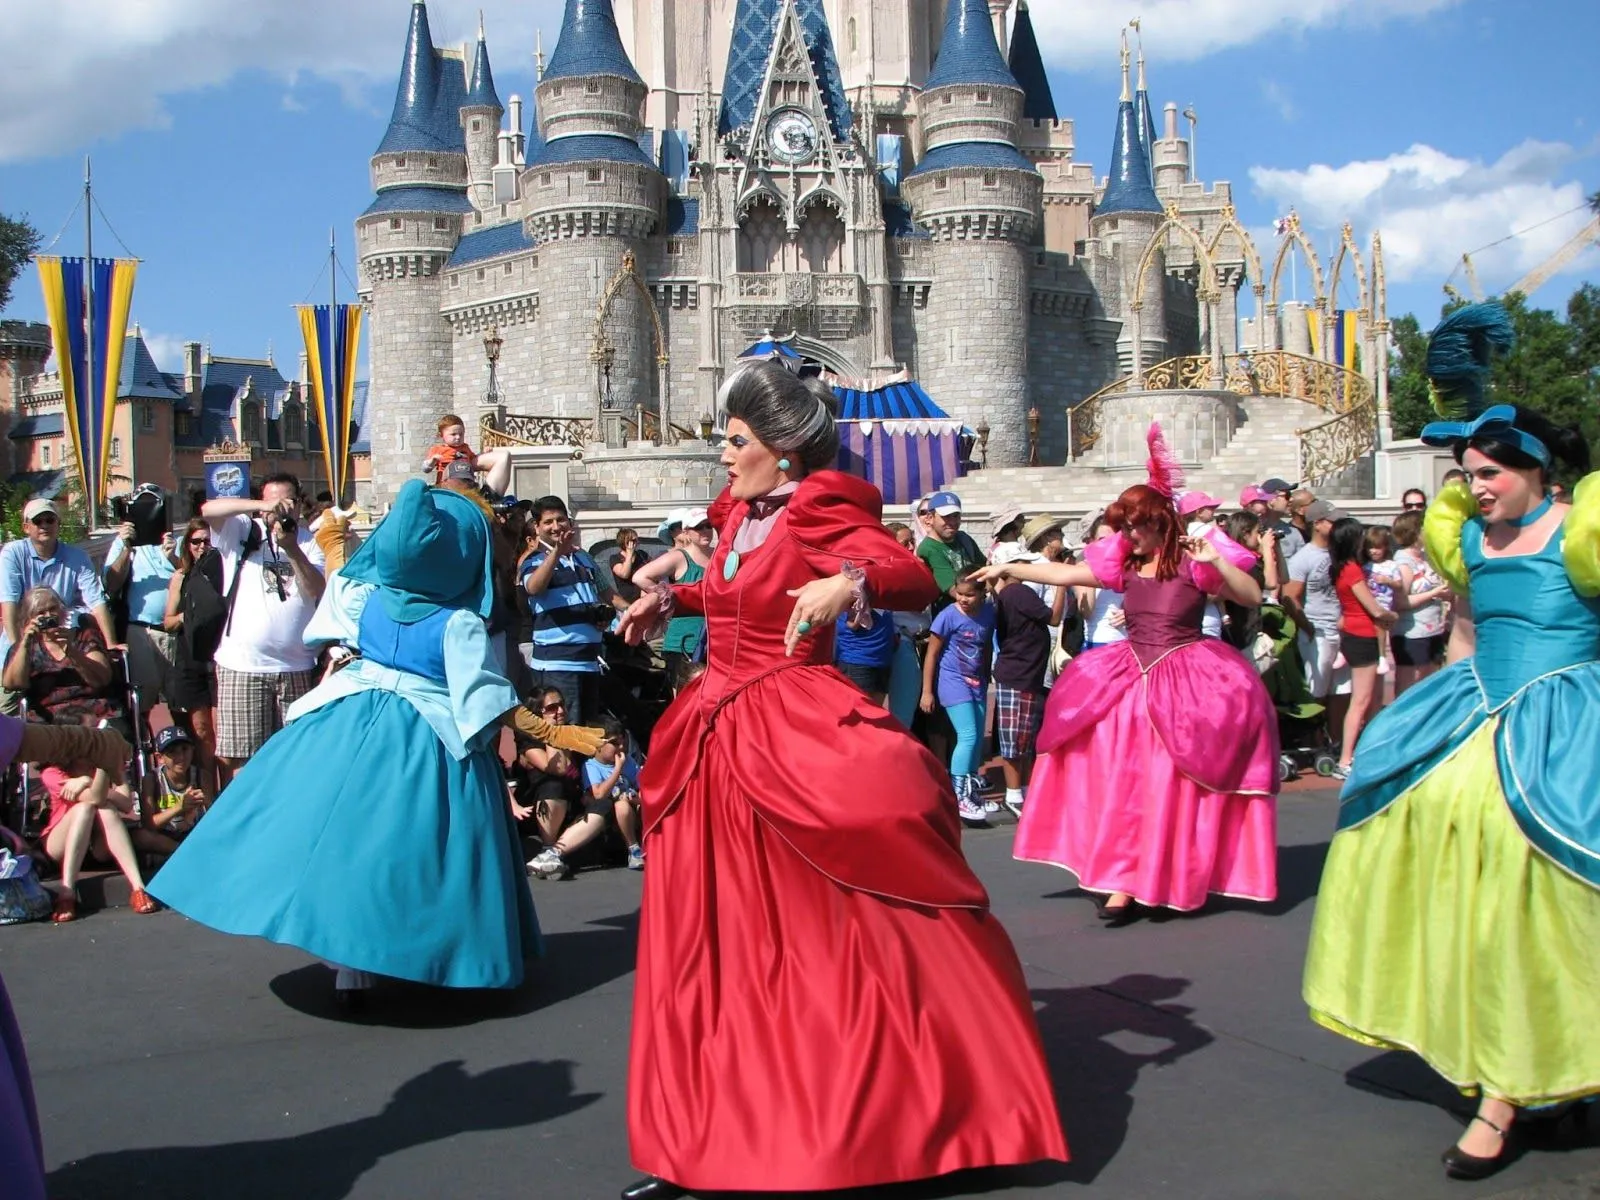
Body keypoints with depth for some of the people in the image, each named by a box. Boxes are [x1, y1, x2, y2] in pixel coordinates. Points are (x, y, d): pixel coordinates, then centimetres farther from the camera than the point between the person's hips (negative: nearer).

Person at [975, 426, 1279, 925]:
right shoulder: (1123, 564, 6)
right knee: (1123, 782, 1)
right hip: (1131, 678, 5)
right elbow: (1064, 574, 12)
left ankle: (1171, 881, 6)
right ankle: (1124, 881, 8)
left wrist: (1216, 562, -26)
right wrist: (1008, 569, 11)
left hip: (1185, 682, -5)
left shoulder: (1194, 564, -8)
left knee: (1172, 786, -4)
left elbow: (1252, 596, -13)